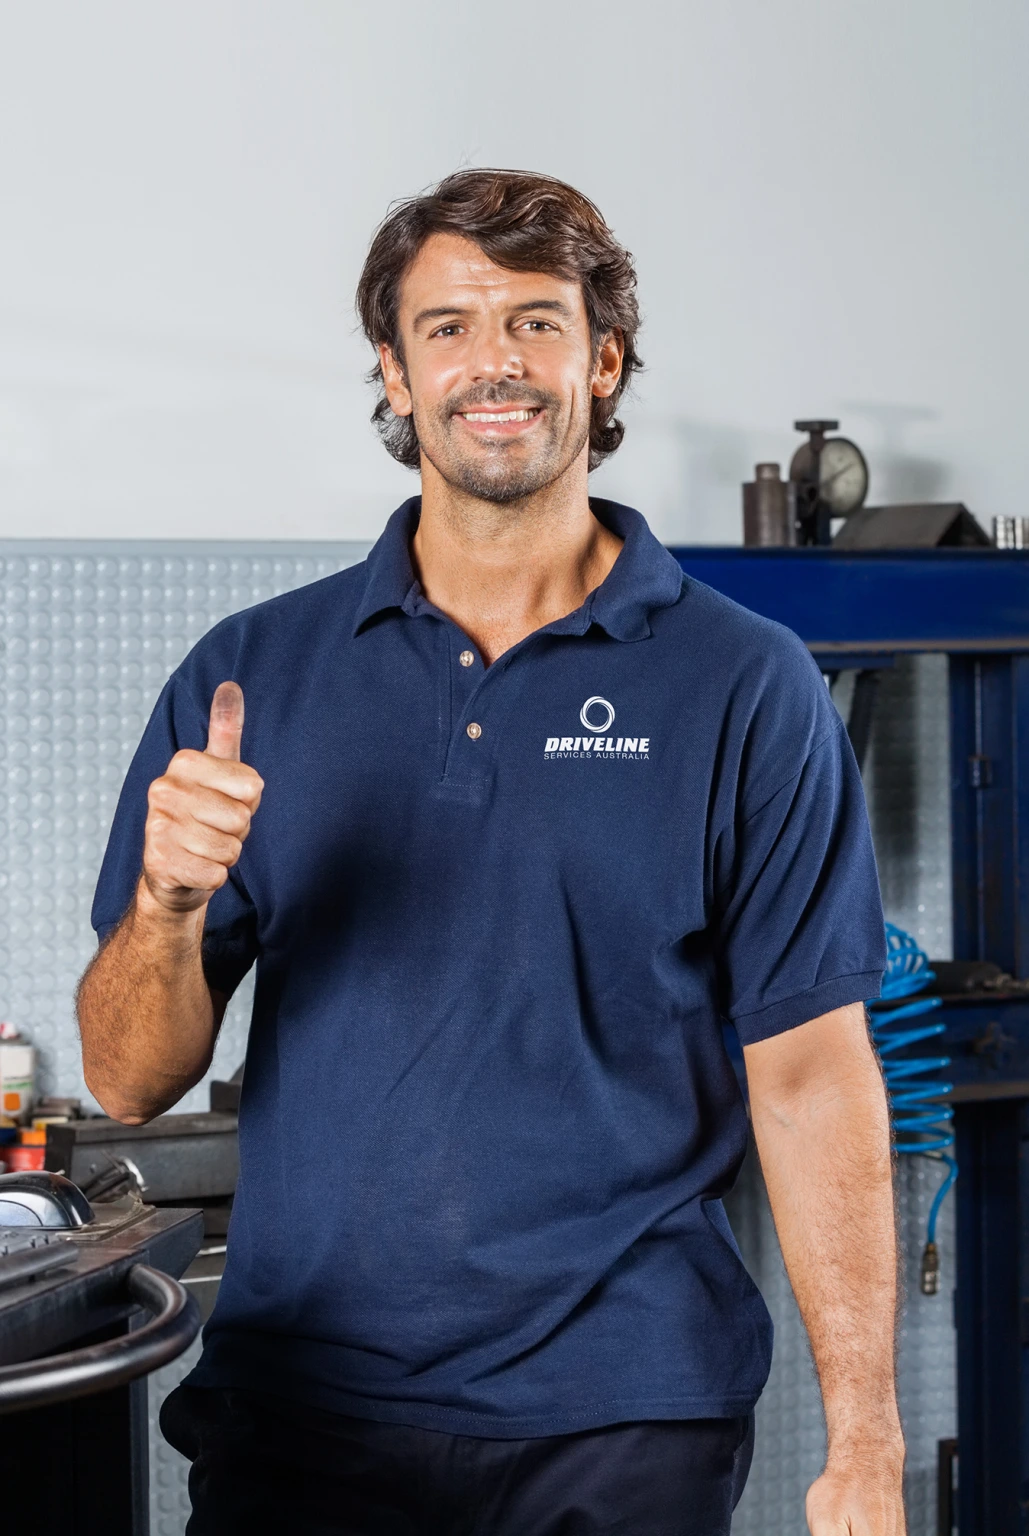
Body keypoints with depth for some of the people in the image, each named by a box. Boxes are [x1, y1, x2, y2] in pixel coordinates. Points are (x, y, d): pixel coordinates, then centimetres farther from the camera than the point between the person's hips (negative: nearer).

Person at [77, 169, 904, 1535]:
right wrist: (170, 904, -18)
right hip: (300, 1407, 2)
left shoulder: (743, 688, -2)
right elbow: (130, 1080, 3)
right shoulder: (252, 674, 4)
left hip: (625, 1422, -1)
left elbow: (810, 1074, -4)